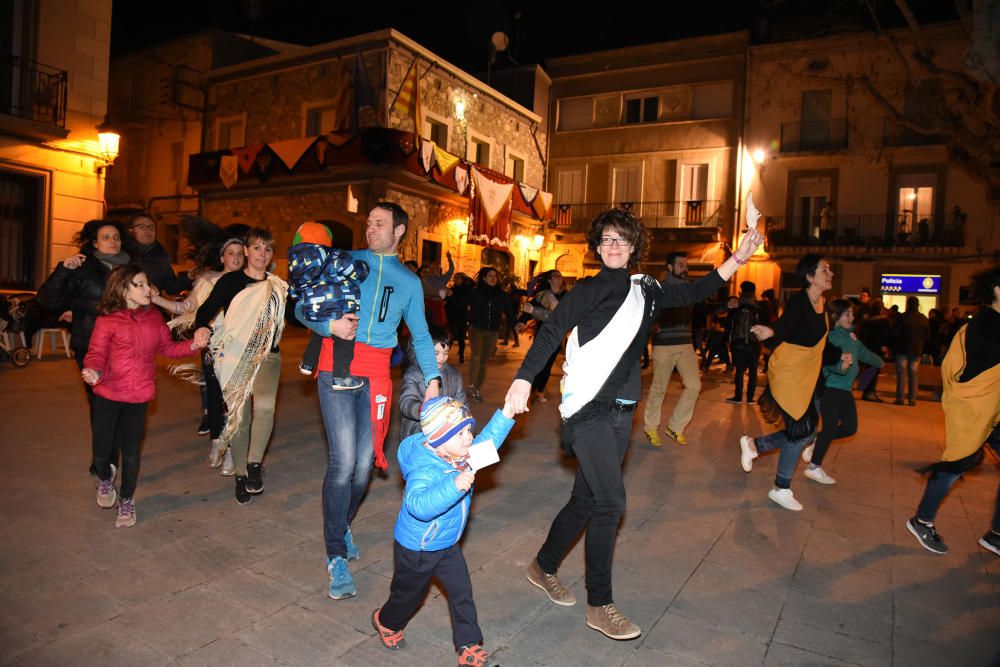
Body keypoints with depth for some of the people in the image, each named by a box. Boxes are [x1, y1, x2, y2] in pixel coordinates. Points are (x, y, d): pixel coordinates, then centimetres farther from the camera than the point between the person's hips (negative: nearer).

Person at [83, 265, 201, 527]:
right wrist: (94, 372, -29)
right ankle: (105, 479, 40)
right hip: (108, 395, -2)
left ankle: (127, 500, 31)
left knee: (131, 452, 9)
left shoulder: (154, 316, 2)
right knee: (102, 451, 3)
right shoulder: (107, 321, -9)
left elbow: (167, 347, 7)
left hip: (139, 396, 2)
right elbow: (96, 354, -9)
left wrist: (192, 345, -9)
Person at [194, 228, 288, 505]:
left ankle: (255, 463, -7)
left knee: (265, 405, -25)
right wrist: (201, 327, -29)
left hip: (267, 355, 1)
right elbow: (207, 309, -10)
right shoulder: (230, 281, 1)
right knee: (238, 417, 5)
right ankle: (241, 475, 22)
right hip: (234, 358, 0)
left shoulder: (278, 286, 8)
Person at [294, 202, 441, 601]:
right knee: (343, 461, -12)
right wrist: (330, 324, -14)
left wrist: (432, 378, 1)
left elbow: (420, 334, 15)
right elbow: (303, 307, 7)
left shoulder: (409, 281, 13)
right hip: (336, 368, -2)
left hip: (376, 375, 2)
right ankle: (336, 556, 4)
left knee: (364, 465, 3)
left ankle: (342, 527, 32)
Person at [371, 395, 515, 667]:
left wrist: (505, 415, -5)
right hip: (416, 549, -6)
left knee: (462, 592, 7)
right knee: (409, 593, 19)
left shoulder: (460, 456, -11)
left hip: (447, 544, 7)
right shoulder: (424, 469, -38)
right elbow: (419, 506, -53)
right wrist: (455, 486, -62)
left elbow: (486, 441, 5)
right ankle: (386, 621, 50)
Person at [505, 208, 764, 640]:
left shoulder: (646, 291, 13)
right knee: (611, 500, -10)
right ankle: (599, 605, 5)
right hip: (588, 408, -6)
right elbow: (551, 332, -11)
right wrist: (524, 378, -20)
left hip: (621, 411, 6)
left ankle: (543, 568, 33)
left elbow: (695, 292, 16)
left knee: (587, 499, 13)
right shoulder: (591, 289, -4)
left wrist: (738, 259, 7)